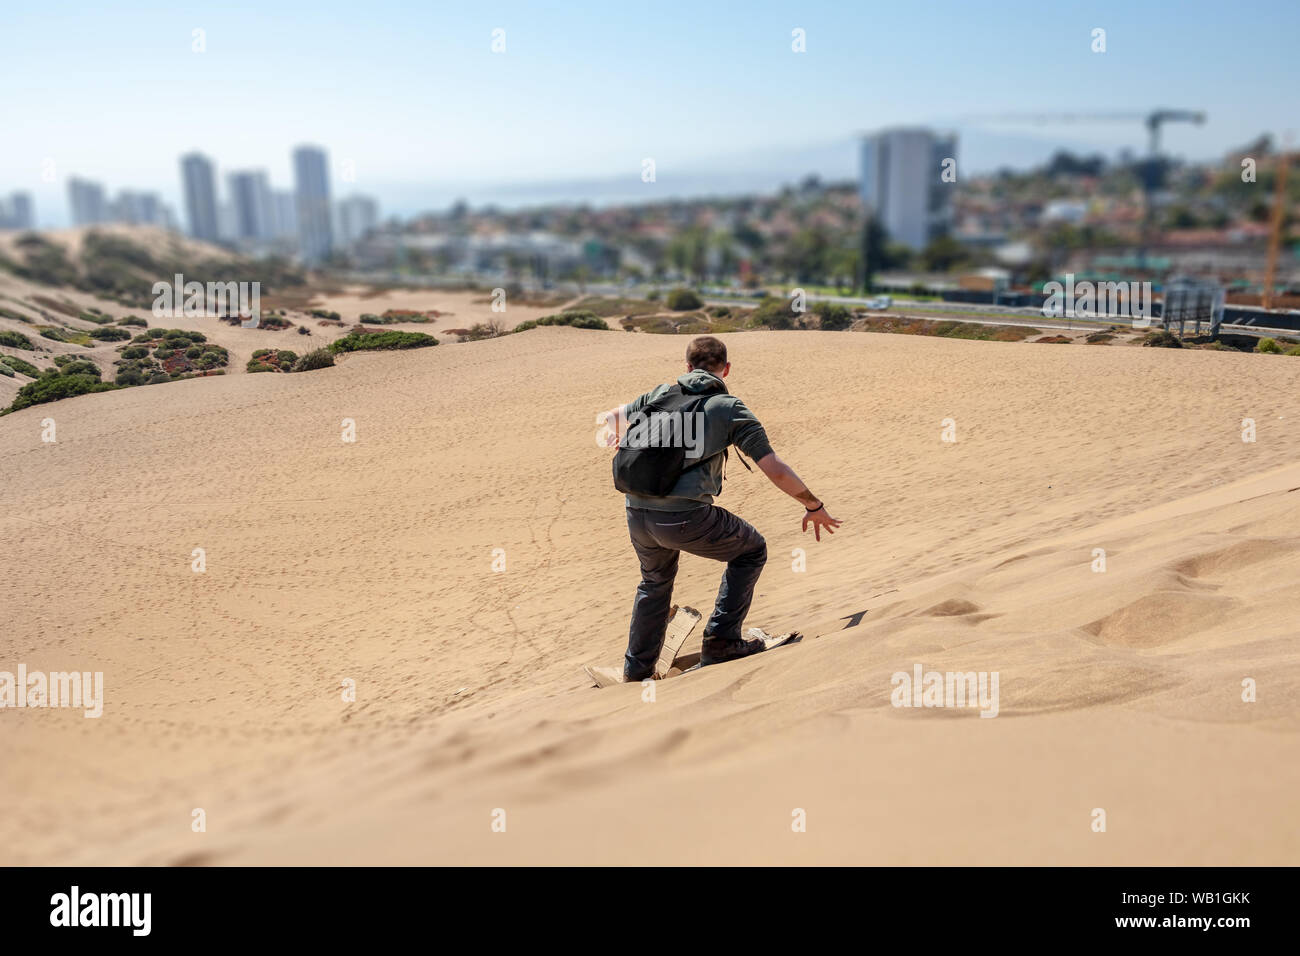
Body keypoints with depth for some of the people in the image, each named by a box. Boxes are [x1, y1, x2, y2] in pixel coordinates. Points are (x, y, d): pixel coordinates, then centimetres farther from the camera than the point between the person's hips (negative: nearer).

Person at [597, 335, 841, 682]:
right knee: (750, 550, 20)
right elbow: (776, 471, -2)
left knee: (655, 580, 32)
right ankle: (721, 642, 16)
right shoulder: (730, 409, 2)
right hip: (686, 517, -5)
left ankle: (637, 669, 40)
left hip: (637, 515, 6)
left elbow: (609, 416, 33)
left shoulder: (659, 394, 15)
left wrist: (611, 429, 57)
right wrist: (815, 507, 12)